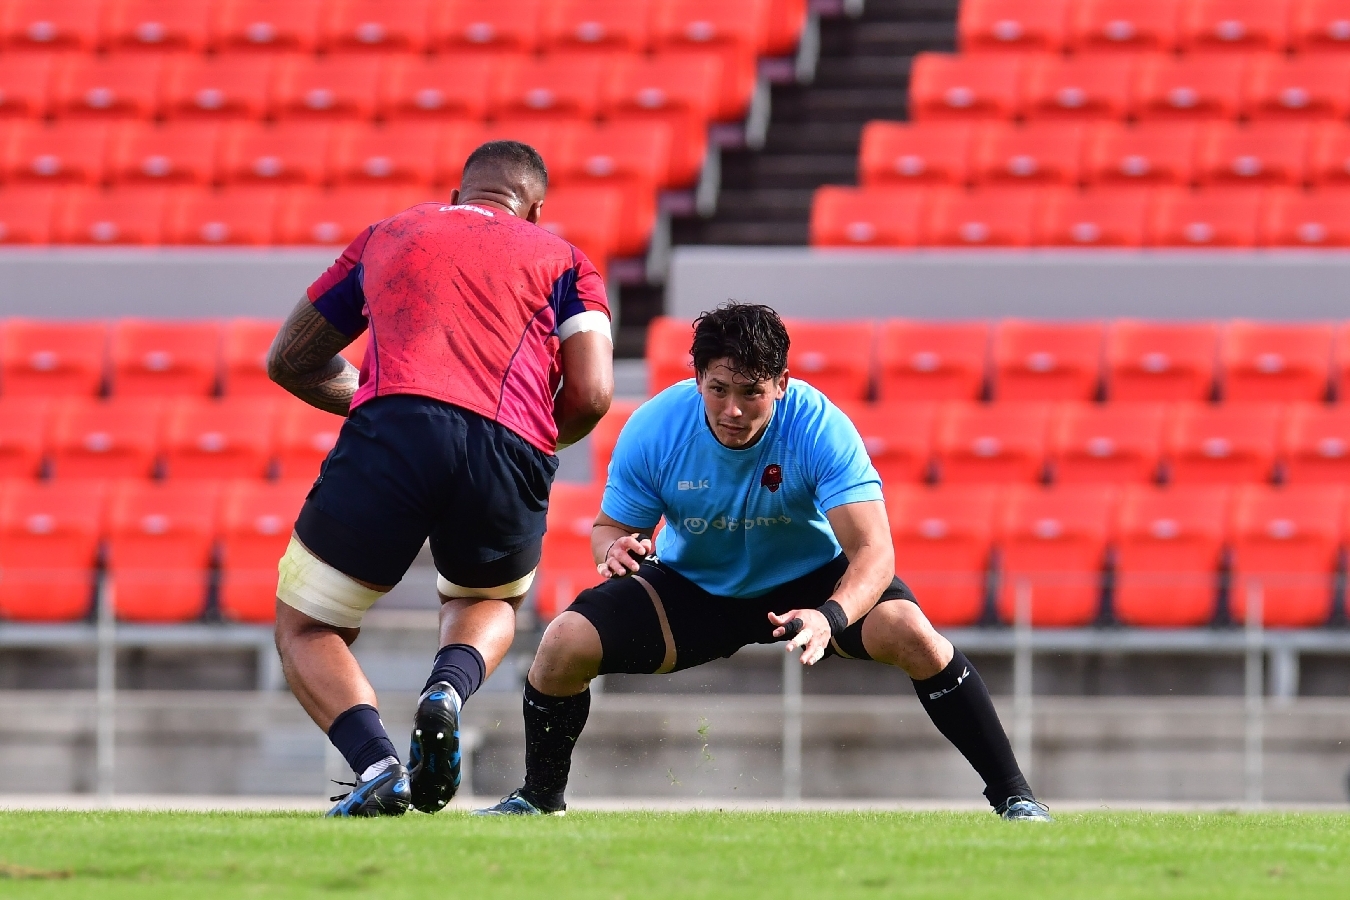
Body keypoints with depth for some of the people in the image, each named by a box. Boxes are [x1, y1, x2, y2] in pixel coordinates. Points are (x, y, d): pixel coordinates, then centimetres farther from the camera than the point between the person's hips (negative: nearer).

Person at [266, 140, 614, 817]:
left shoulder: (388, 236, 30)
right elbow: (592, 393, 9)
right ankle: (447, 690, -2)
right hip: (510, 451, 1)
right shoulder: (563, 260, 25)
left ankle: (377, 763, -12)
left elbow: (288, 362, 36)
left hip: (392, 433, -1)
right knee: (491, 602, 32)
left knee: (305, 633, 17)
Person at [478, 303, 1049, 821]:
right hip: (691, 587, 2)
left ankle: (1011, 794, -16)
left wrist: (830, 618, -54)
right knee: (564, 643, -18)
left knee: (907, 630, -31)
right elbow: (612, 526, -7)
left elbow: (872, 550, -34)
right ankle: (540, 799, 11)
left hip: (809, 584, -2)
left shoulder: (820, 427, -29)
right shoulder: (653, 430, -22)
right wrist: (615, 549, -33)